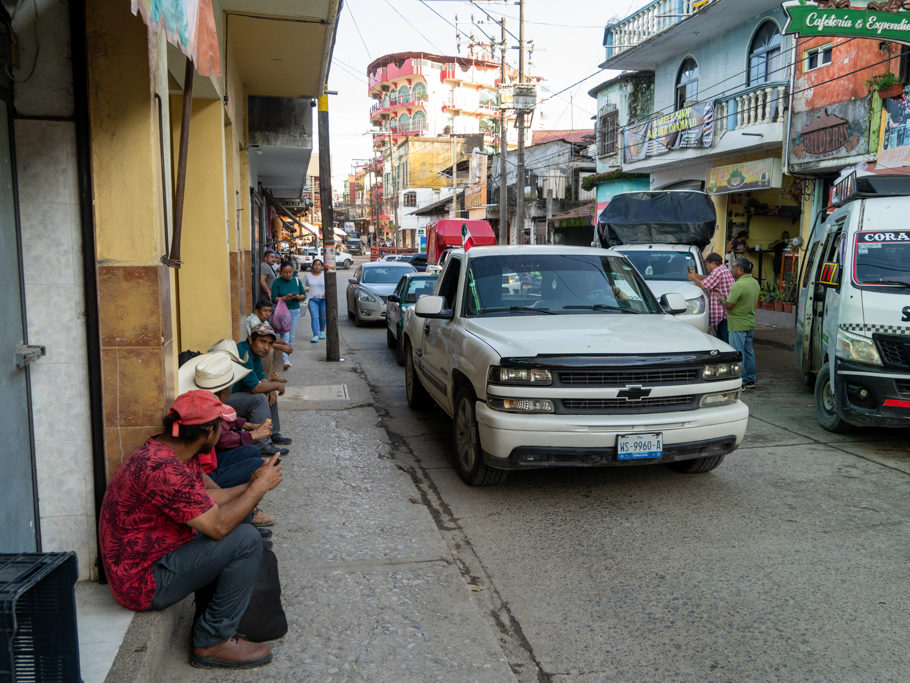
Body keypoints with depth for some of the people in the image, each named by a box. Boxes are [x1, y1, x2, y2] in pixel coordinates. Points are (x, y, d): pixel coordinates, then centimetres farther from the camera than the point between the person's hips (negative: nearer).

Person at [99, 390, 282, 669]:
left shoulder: (172, 451, 3)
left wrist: (253, 484, 6)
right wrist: (260, 487, -15)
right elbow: (218, 525, -27)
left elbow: (208, 498, 10)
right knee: (246, 540, -18)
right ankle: (213, 641, -3)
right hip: (143, 582, -11)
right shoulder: (162, 468, -29)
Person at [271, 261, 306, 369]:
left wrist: (297, 297, -13)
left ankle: (287, 357, 18)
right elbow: (274, 299, -7)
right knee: (284, 335, -14)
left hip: (295, 311, 4)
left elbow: (304, 295, 9)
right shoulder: (277, 282, -4)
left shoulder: (297, 280, 5)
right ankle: (285, 359, -21)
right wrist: (285, 297, -23)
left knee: (291, 337, 7)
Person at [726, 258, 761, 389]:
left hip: (738, 325, -9)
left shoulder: (738, 285, -21)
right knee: (749, 352, 15)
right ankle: (750, 380, 22)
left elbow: (728, 305, -21)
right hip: (750, 323, 9)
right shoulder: (755, 283, 9)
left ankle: (739, 382, -2)